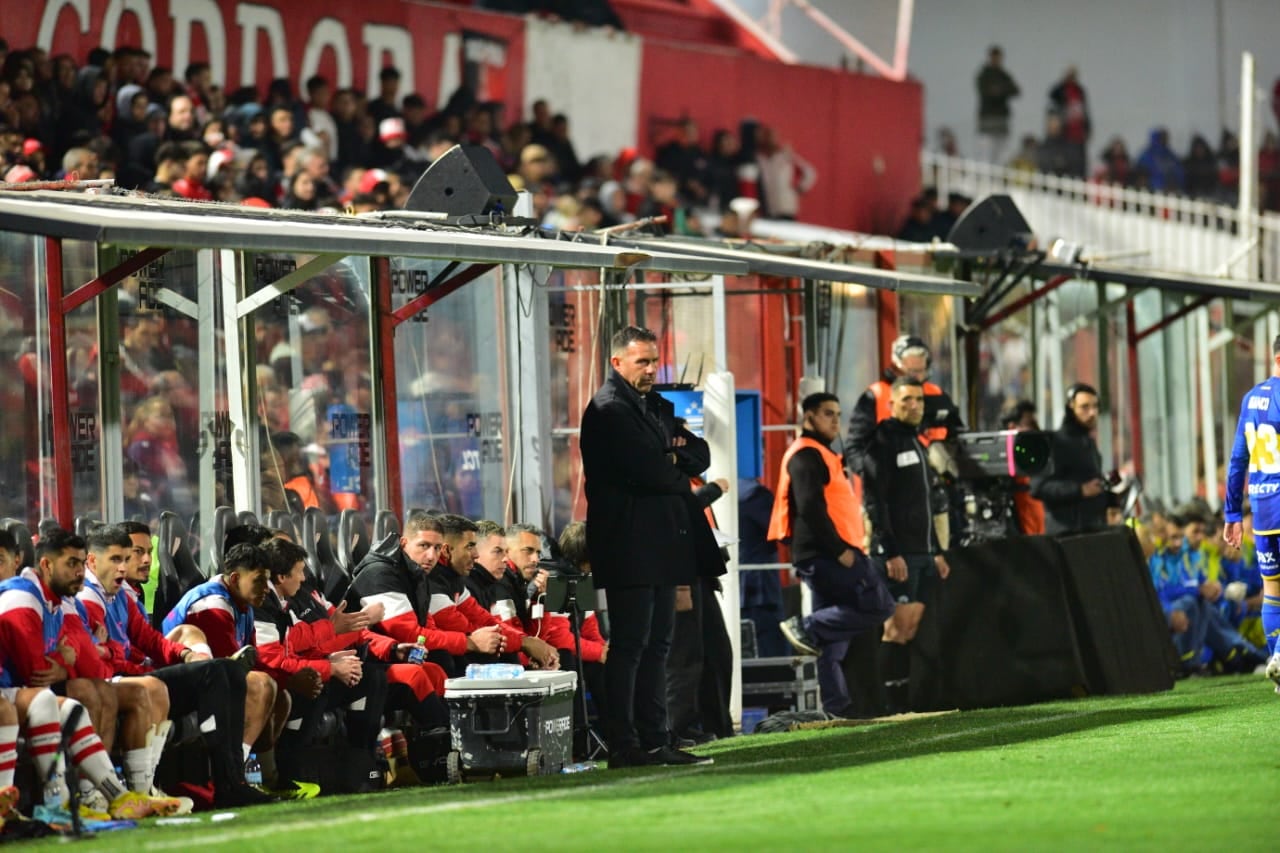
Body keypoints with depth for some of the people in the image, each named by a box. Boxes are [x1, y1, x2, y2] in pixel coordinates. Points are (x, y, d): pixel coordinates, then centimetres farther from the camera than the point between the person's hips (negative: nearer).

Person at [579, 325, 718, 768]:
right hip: (630, 546, -9)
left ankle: (654, 742, 12)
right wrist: (677, 474, -1)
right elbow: (646, 471, -20)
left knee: (656, 645, 10)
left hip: (660, 547, 9)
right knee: (629, 645, -9)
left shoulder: (655, 406, 19)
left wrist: (675, 453, -7)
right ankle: (623, 745, -8)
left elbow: (699, 457, 13)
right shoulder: (610, 409, -10)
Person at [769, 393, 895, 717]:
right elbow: (811, 508, -19)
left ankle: (837, 708, 7)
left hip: (824, 556, 11)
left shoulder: (820, 455, 24)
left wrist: (843, 547, 16)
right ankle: (807, 628, -12)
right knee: (878, 607, -15)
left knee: (833, 641, 8)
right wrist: (840, 549, -19)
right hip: (824, 555, -11)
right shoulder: (806, 456, -9)